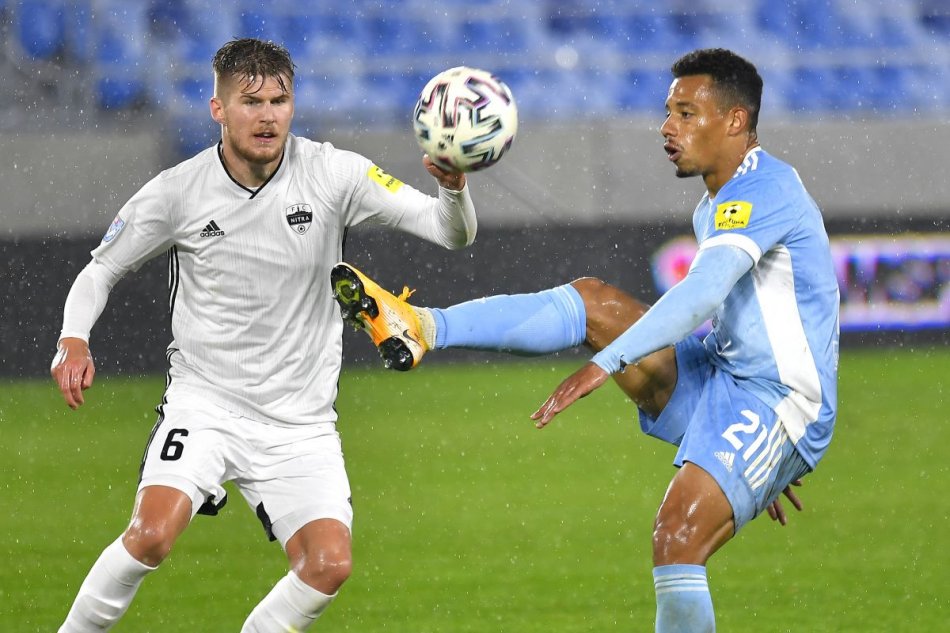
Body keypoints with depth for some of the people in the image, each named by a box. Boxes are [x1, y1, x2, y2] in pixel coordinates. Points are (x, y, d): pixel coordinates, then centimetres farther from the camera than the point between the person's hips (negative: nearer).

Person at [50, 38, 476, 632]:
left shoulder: (333, 174, -8)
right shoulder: (176, 192, -6)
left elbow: (453, 232, -12)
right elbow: (101, 269, 8)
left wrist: (454, 187, -35)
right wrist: (74, 341, -11)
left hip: (300, 420, 2)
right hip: (204, 399, -2)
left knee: (329, 565, -13)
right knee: (152, 534, -24)